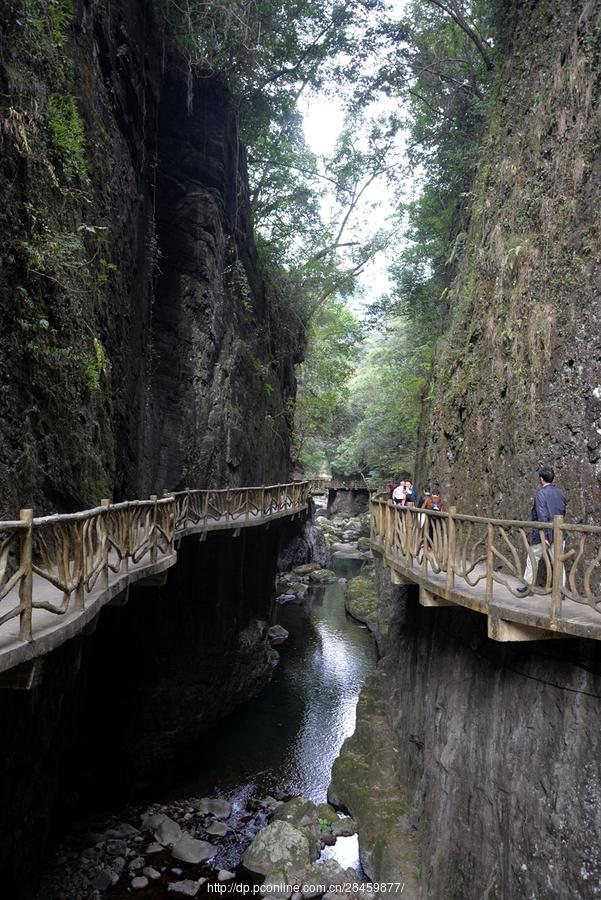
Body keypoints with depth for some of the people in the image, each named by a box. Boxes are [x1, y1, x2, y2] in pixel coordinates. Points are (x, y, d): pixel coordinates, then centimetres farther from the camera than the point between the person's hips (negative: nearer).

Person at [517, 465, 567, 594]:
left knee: (533, 559, 10)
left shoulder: (541, 493, -14)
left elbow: (542, 516, -19)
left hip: (543, 534, -5)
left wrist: (545, 536, -20)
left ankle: (528, 586, 18)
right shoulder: (561, 493, 6)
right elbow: (563, 512, 14)